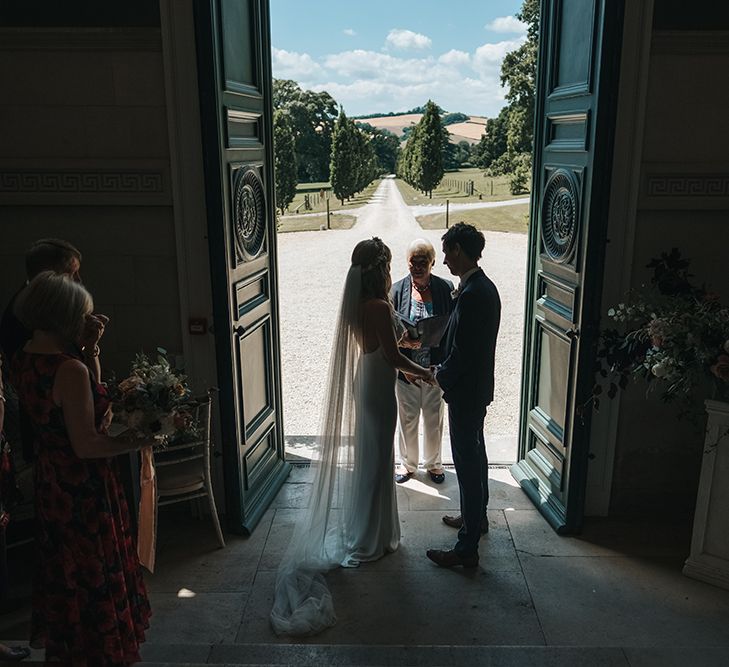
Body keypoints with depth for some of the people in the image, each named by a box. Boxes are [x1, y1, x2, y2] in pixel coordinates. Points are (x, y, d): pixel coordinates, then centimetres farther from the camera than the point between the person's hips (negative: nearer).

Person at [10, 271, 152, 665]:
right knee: (94, 576, 10)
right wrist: (140, 440, -17)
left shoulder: (22, 361, 0)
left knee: (61, 567, 26)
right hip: (84, 492, -9)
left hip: (49, 484, 9)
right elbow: (86, 445, -27)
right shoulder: (70, 370, -28)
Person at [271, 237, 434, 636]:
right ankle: (367, 540, 15)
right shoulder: (380, 307, -23)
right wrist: (421, 372, -4)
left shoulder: (357, 303, 4)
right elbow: (392, 355, -20)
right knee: (374, 460, 3)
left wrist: (401, 370, 21)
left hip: (364, 381, 9)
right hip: (378, 389, -9)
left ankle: (363, 530, 35)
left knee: (366, 457, 20)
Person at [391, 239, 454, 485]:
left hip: (436, 368, 0)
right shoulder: (397, 290, -5)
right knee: (407, 419, 14)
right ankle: (407, 463, 35)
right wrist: (402, 340, -23)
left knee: (434, 418, 16)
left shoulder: (446, 288, -6)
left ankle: (433, 462, 37)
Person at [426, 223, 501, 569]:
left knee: (467, 462, -3)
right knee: (475, 454, 23)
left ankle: (467, 548, 7)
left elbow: (462, 353, -25)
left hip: (465, 392, -10)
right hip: (478, 387, 10)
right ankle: (477, 516, 42)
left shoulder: (471, 294, -25)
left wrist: (441, 375, -8)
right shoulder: (485, 287, 7)